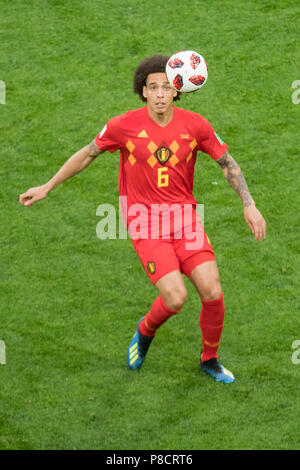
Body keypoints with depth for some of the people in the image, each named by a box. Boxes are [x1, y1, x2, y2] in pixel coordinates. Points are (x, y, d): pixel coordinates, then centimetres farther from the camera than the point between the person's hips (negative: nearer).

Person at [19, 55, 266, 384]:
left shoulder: (195, 125, -5)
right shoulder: (124, 125, -9)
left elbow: (227, 162, 8)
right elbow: (87, 154, 6)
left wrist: (249, 205, -1)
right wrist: (47, 187, 10)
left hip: (184, 215, 2)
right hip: (145, 222, -2)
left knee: (212, 292, -10)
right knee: (175, 297, -18)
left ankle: (209, 359, 18)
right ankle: (145, 331, 19)